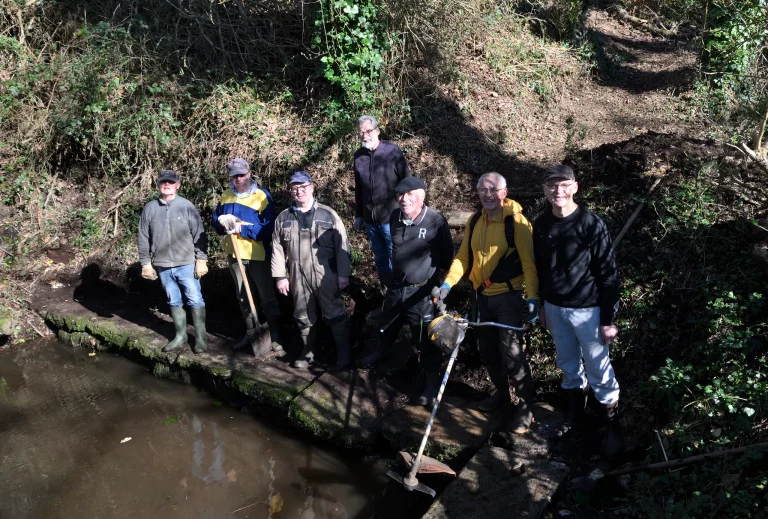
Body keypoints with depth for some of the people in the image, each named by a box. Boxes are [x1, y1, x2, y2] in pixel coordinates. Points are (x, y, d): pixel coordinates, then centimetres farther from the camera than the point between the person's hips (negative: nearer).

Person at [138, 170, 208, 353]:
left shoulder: (186, 206, -5)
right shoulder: (149, 209, 3)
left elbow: (199, 235, -4)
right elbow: (144, 239, 8)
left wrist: (201, 260, -8)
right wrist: (146, 263, 6)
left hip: (186, 264, -3)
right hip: (163, 266, 3)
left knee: (195, 300, 0)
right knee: (174, 302, 13)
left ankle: (200, 337, 11)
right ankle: (180, 335, 26)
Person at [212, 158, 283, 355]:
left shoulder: (262, 196, -14)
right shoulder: (225, 196, 5)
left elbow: (267, 229, -20)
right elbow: (216, 223, 11)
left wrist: (240, 228, -22)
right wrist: (222, 221, -13)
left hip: (258, 255, -6)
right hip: (234, 254, 6)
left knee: (267, 297, 2)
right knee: (243, 297, 18)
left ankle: (275, 336, 12)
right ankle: (251, 332, 34)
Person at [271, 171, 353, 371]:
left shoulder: (328, 214, -2)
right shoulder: (283, 218, 7)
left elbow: (342, 245, -3)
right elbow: (277, 249, 9)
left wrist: (343, 273, -8)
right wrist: (280, 276, 4)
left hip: (326, 276, -3)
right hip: (298, 277, 3)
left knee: (335, 315, 0)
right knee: (303, 317, 15)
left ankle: (344, 356, 9)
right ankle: (308, 352, 32)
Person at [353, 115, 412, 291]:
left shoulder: (392, 151, -10)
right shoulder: (359, 156, 3)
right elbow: (358, 188, 11)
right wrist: (358, 215, 13)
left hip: (392, 218, -5)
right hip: (370, 220, 5)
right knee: (380, 259, 16)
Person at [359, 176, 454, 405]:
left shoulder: (435, 221, -20)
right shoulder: (394, 217, -2)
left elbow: (447, 256, -11)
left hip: (422, 291, -6)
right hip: (396, 286, 6)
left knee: (426, 338, 3)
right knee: (387, 325, 28)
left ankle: (432, 383, 19)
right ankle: (379, 353, 56)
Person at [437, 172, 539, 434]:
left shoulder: (516, 222, -13)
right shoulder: (474, 222, 4)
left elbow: (529, 263, -15)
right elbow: (463, 257, 6)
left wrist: (532, 297, -23)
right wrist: (448, 283, -6)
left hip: (508, 296, -6)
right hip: (482, 296, 6)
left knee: (511, 352, -6)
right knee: (488, 351, 16)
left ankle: (526, 405, 11)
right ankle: (502, 393, 36)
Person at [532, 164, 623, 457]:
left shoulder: (591, 224, -16)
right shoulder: (541, 225, 0)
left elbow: (608, 275, -13)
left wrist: (608, 319, -13)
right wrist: (542, 306, 14)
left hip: (586, 310, -5)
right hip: (555, 308, 5)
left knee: (598, 370, 5)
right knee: (568, 364, 19)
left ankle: (613, 425, 22)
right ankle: (575, 411, 39)